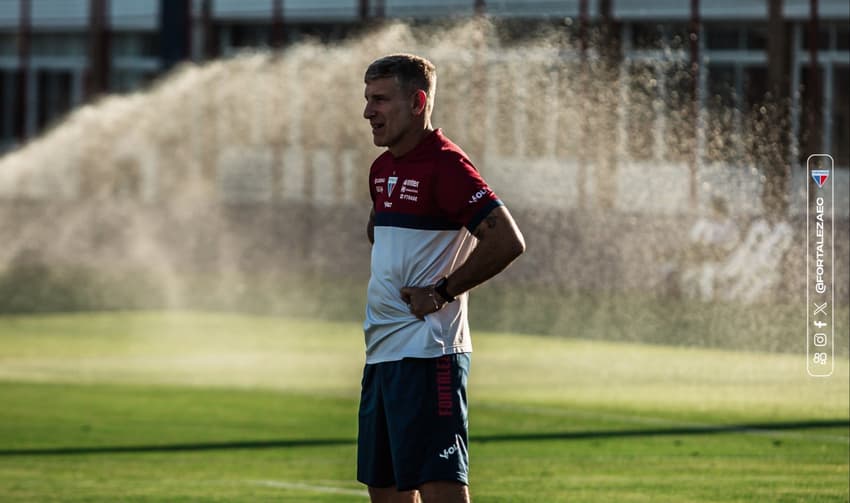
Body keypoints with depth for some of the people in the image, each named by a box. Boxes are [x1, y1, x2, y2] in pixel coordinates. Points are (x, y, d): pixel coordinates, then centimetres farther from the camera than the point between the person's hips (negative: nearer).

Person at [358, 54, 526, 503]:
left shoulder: (444, 164, -13)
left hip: (427, 353, -10)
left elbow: (507, 242, -22)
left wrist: (441, 292, -16)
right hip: (381, 352, 10)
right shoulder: (382, 169, 14)